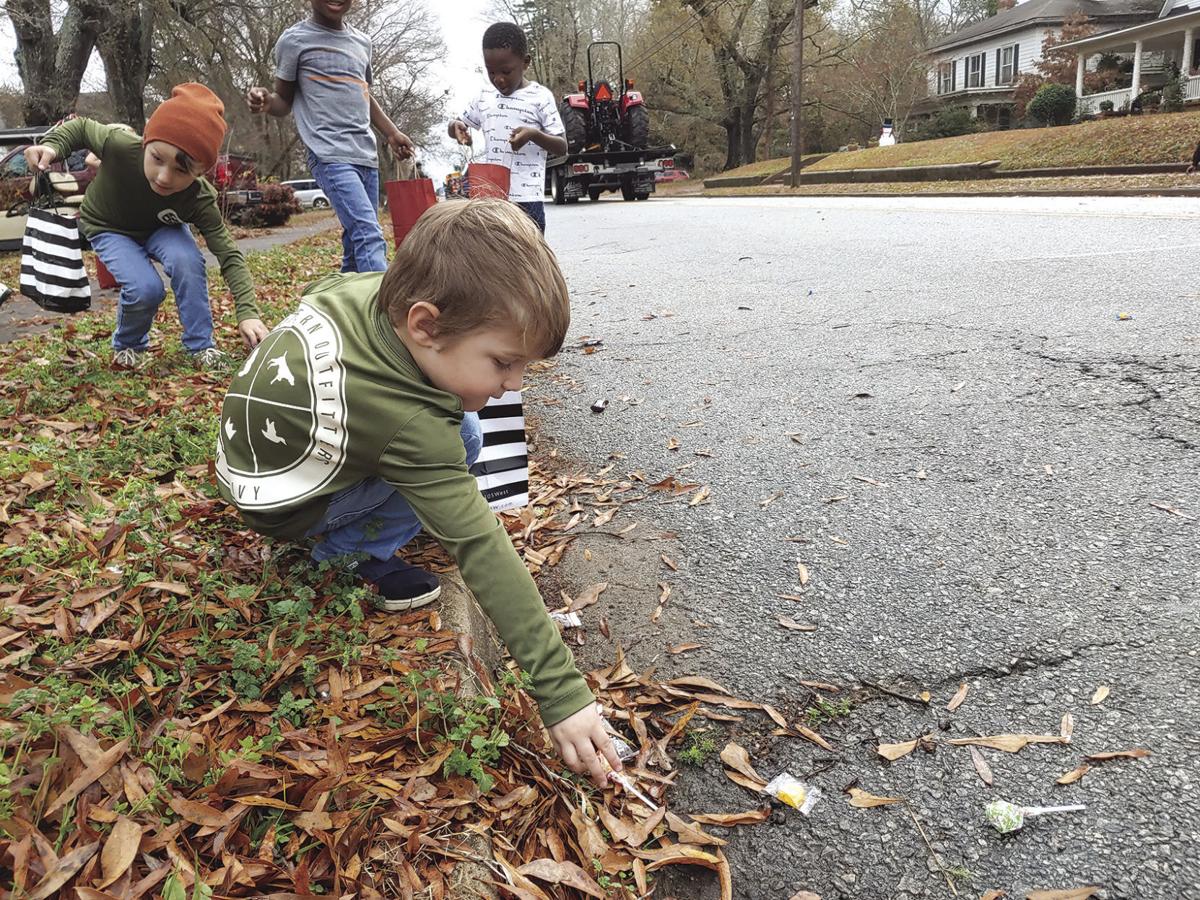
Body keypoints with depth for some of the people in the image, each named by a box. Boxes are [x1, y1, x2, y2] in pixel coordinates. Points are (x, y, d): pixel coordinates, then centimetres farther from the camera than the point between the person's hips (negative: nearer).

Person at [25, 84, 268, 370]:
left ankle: (201, 346, -14)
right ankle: (127, 346, 6)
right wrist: (51, 146, -33)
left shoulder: (199, 199, -34)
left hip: (160, 229, 1)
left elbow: (229, 256, -31)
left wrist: (247, 313, -42)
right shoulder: (119, 145, -36)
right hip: (107, 228, -1)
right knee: (146, 289, -26)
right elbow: (82, 128, -13)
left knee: (187, 260, -32)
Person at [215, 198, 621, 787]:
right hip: (281, 506, -7)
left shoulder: (366, 286, -17)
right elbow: (482, 552, -39)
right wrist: (561, 692, -36)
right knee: (459, 443, -17)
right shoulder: (413, 428, -39)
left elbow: (313, 291, 8)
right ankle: (351, 555, -4)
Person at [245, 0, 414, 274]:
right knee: (369, 236, -23)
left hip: (366, 156, 7)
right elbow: (285, 101, 7)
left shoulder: (362, 42, 18)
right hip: (330, 155, -7)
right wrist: (266, 101, -15)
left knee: (356, 244, 5)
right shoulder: (294, 40, 2)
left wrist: (392, 133, 21)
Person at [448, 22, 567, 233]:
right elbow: (460, 124, 24)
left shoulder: (540, 97, -2)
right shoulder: (484, 97, 12)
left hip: (526, 199, -5)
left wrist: (534, 134, -23)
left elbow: (562, 147, -3)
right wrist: (456, 127, -2)